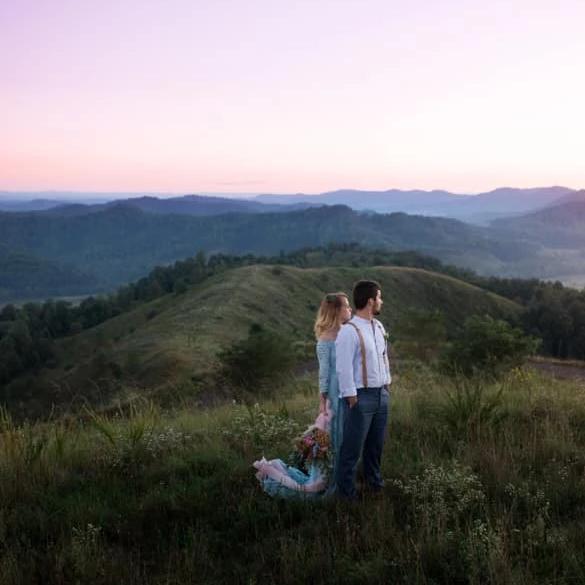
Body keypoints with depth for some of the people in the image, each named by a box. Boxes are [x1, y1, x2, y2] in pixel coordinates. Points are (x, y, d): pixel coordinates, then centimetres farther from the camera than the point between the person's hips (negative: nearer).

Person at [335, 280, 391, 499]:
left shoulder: (379, 327, 9)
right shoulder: (349, 331, -17)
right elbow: (344, 368, -18)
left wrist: (387, 383, 15)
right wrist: (351, 397, -16)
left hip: (381, 393, 8)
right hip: (361, 397, -7)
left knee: (376, 442, 18)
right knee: (353, 446, 0)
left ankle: (373, 479, 36)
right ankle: (345, 487, 13)